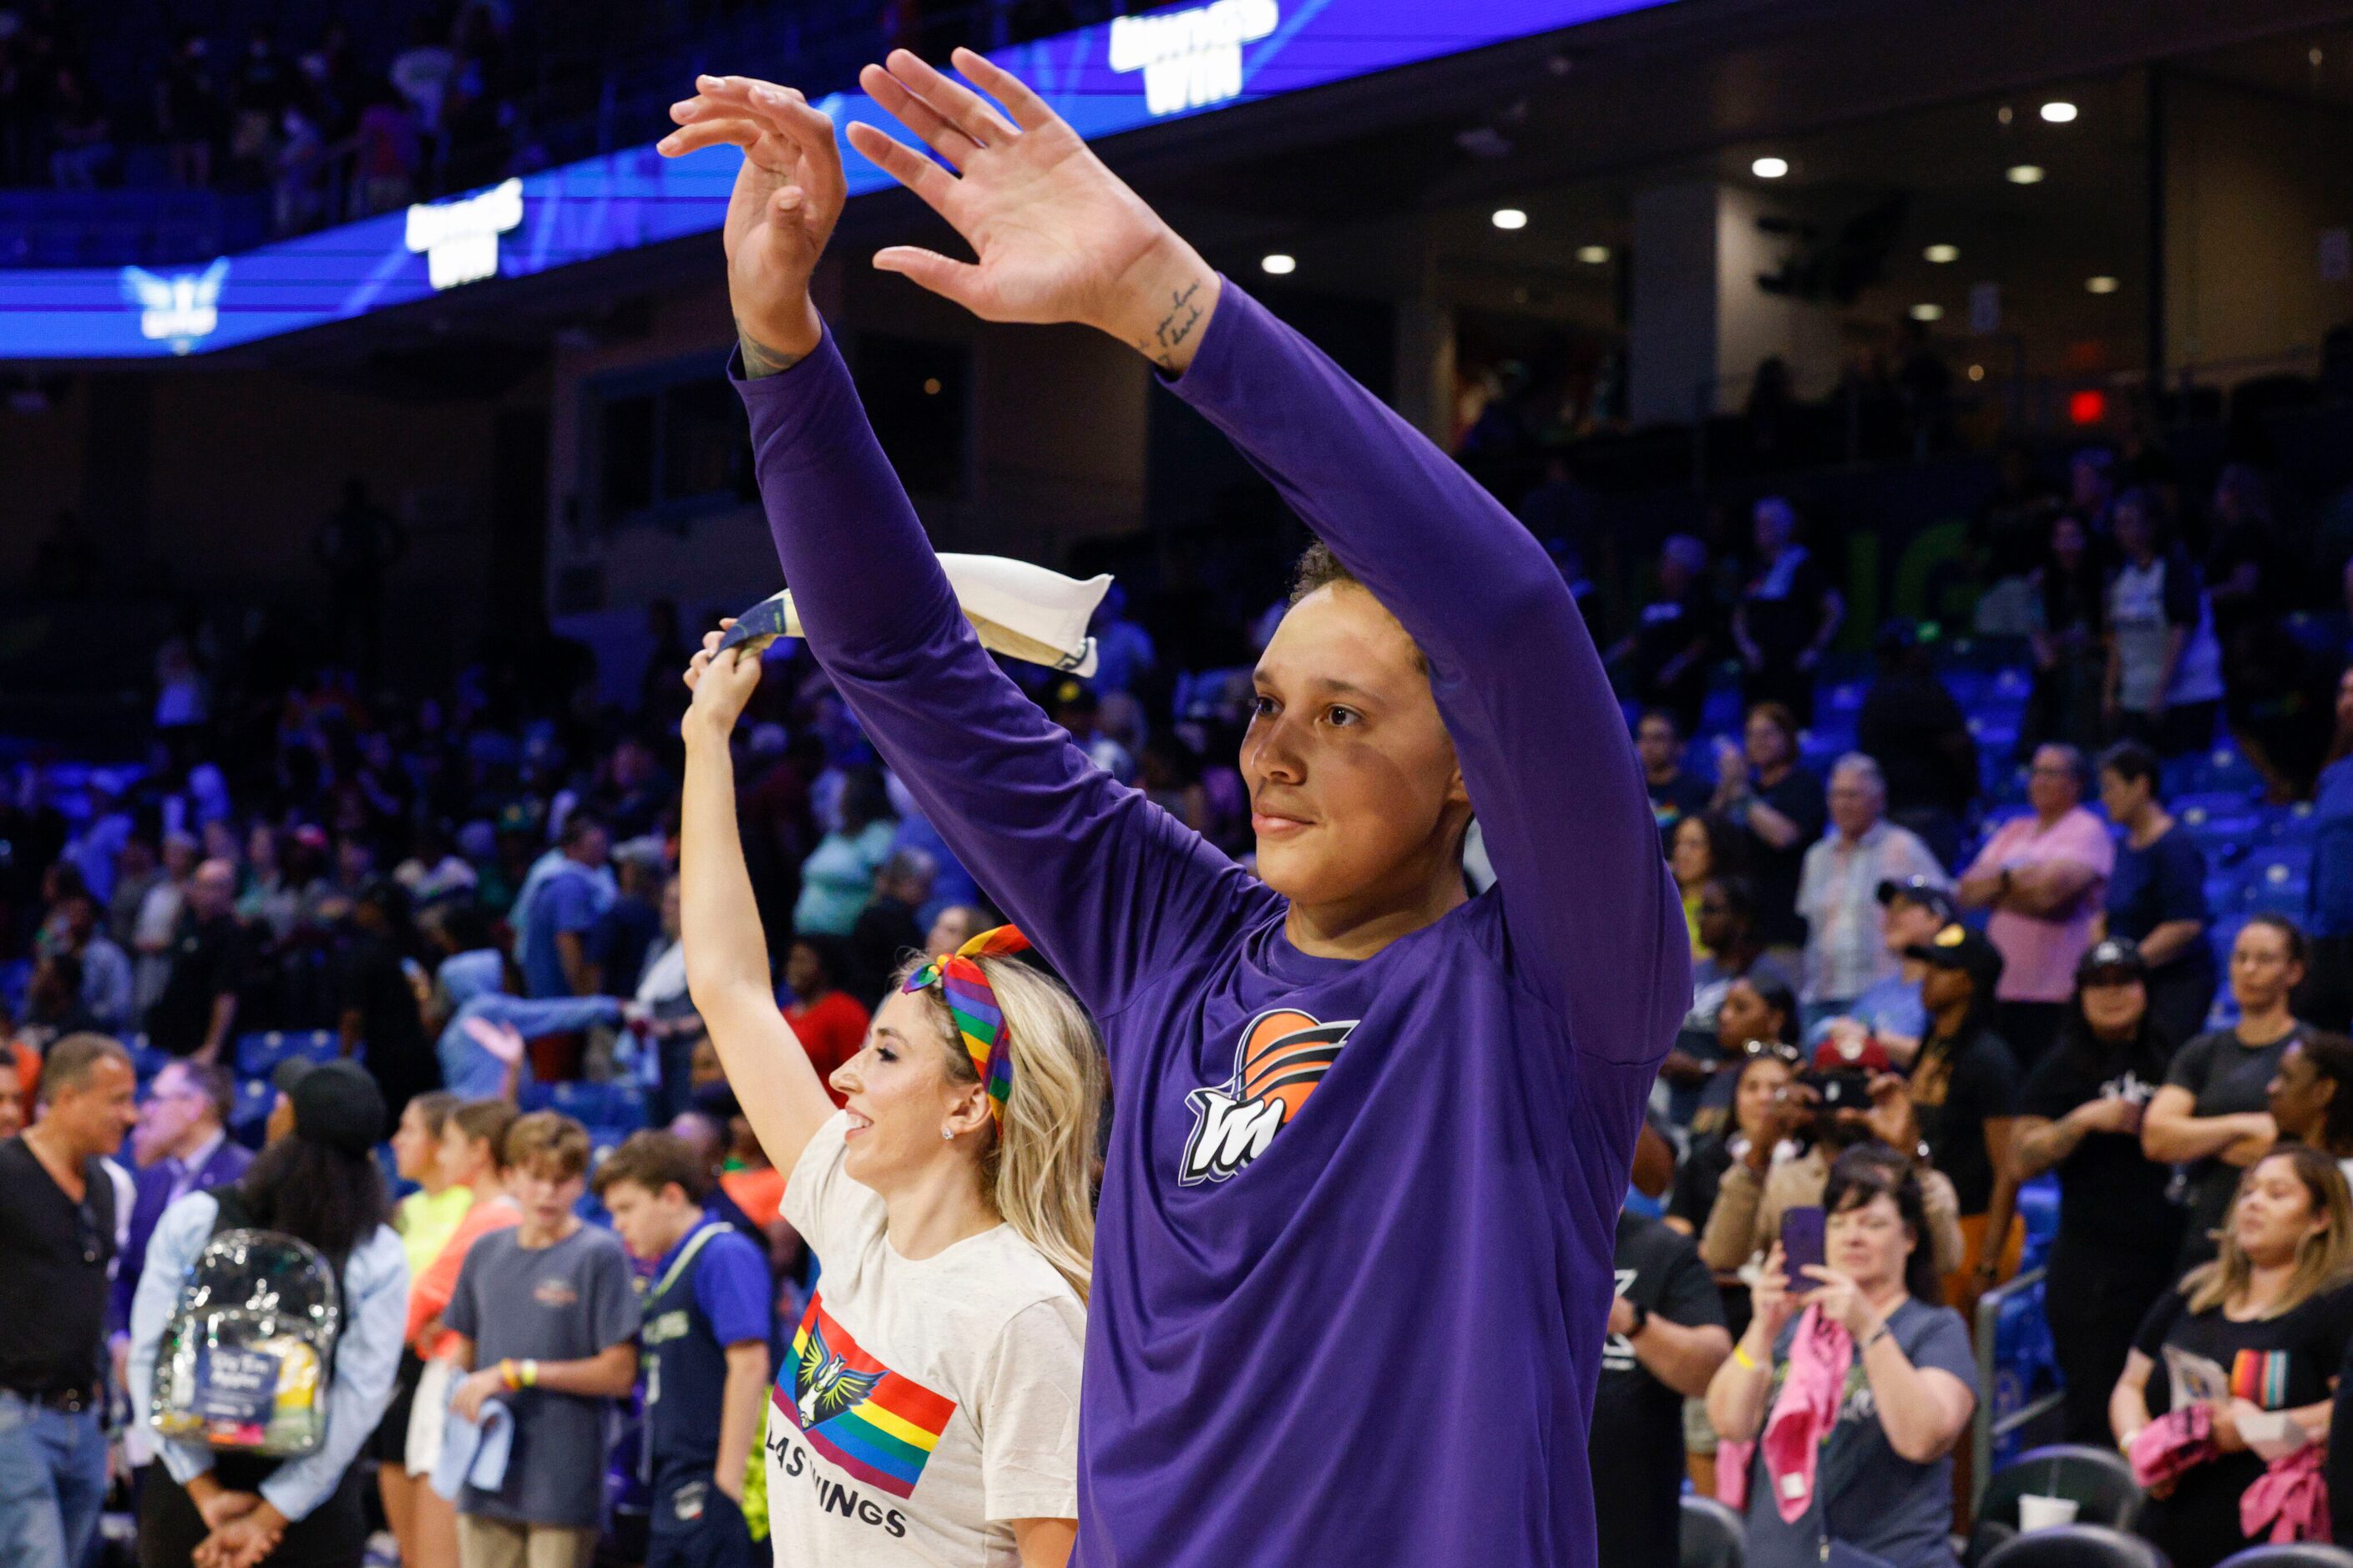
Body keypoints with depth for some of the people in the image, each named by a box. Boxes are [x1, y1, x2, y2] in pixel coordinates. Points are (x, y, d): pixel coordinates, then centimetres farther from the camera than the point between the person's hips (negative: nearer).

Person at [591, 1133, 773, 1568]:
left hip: (709, 1492, -9)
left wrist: (728, 1480, -19)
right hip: (673, 1492, 9)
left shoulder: (725, 1256, -9)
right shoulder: (664, 1275, 19)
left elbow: (749, 1365, -17)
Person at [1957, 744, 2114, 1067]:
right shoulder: (2014, 831, 21)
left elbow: (2052, 891, -15)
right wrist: (2008, 878, -6)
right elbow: (1967, 892, 12)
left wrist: (1993, 890, 1)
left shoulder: (2088, 831, 0)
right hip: (2002, 989, 6)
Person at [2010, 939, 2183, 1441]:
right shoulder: (2062, 1067, 0)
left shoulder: (2166, 1061, 15)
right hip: (2094, 1264, -5)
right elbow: (2022, 1160, -9)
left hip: (2168, 1258, 5)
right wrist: (2084, 1120, -19)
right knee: (2097, 1413, -7)